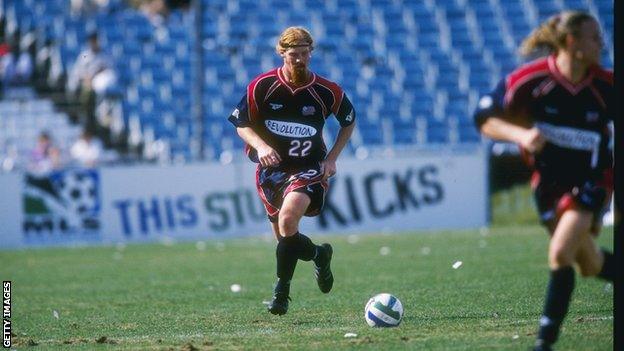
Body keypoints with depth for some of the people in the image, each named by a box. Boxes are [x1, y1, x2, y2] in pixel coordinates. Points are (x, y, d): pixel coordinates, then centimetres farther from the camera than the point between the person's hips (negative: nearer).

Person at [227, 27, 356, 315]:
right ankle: (318, 254, 41)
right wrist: (261, 146, -20)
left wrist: (331, 158, 0)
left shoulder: (326, 92, -7)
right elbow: (242, 125, 0)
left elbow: (349, 121, 11)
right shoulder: (262, 86, -8)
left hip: (309, 169, -2)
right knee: (284, 240, 5)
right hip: (271, 169, 3)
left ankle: (282, 291, -18)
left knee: (288, 219, -30)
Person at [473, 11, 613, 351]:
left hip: (590, 180, -1)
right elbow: (485, 118, -13)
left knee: (560, 254, -21)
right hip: (548, 179, 1)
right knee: (589, 265, 13)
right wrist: (520, 134, -31)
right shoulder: (530, 79, -19)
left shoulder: (605, 86, -15)